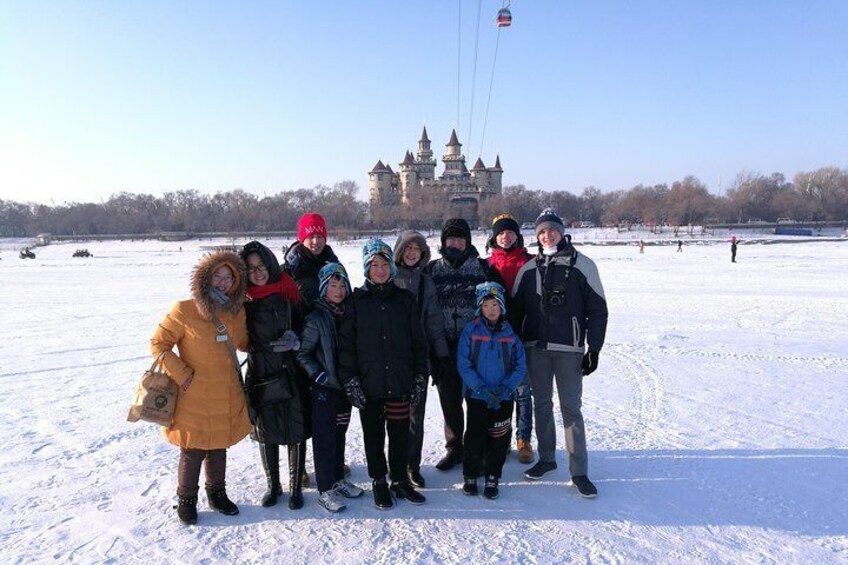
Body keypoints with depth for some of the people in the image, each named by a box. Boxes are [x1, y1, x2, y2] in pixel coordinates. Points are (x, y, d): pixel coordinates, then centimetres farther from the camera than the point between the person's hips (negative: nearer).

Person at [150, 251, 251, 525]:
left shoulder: (237, 312, 3)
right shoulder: (184, 311, -14)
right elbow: (158, 343, -7)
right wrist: (182, 374, -14)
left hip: (228, 399, 5)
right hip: (195, 399, -5)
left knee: (218, 448, 19)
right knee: (193, 452, 9)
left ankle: (217, 494, 39)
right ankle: (186, 500, 31)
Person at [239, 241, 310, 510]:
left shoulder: (286, 291, -5)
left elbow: (303, 324, 1)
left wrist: (294, 338, -17)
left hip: (290, 373, -1)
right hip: (259, 374, 2)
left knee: (295, 431, 6)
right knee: (265, 432, 13)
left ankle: (296, 486, 24)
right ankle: (273, 485, 32)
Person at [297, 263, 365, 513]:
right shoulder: (316, 318, -11)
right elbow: (303, 354, -8)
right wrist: (320, 375, -16)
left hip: (345, 386, 5)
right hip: (324, 388, -5)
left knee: (339, 434, 17)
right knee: (324, 438, 2)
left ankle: (338, 479, 31)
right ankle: (325, 490, 12)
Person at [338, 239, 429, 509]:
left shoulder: (405, 299, 4)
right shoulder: (356, 301, -1)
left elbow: (418, 341, 7)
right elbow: (345, 343, -2)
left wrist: (420, 376, 3)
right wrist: (350, 380, -8)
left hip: (400, 382, 1)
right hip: (369, 384, -1)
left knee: (400, 433, 11)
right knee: (373, 434, 11)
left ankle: (400, 480, 29)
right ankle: (379, 482, 28)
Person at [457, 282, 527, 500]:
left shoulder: (510, 333, 2)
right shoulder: (471, 330, -3)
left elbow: (520, 367, 3)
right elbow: (463, 364, -7)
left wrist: (506, 388, -12)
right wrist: (481, 388, -16)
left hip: (504, 398, 2)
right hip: (477, 395, -1)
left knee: (498, 439, 7)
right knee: (475, 437, 2)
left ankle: (492, 478, 24)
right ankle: (470, 476, 22)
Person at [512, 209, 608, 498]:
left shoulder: (582, 265, -2)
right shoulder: (528, 269, 7)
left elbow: (598, 310, -1)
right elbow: (515, 309, 12)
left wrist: (594, 349, -5)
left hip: (569, 349, -3)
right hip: (535, 347, 3)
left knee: (571, 408, 0)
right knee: (542, 405, 12)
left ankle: (579, 471, 9)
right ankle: (546, 458, 28)